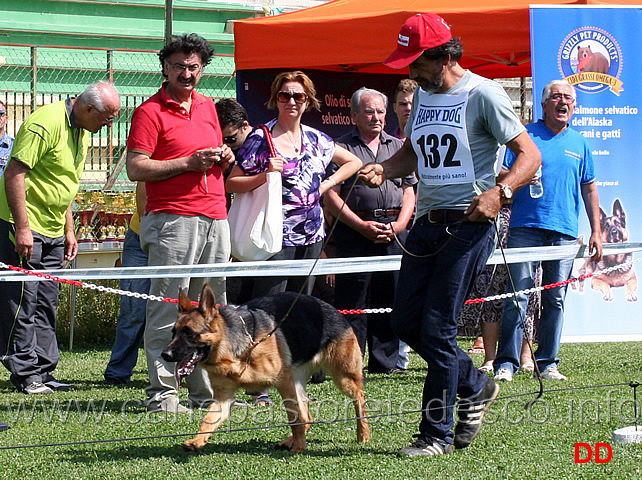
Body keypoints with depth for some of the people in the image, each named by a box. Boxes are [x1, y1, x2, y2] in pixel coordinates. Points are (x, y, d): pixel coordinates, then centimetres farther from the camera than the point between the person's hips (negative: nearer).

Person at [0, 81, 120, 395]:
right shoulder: (45, 124, -17)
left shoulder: (82, 130, 12)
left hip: (52, 231, 9)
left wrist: (69, 230, 19)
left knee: (46, 303, 10)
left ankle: (43, 371, 14)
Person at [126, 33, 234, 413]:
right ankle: (162, 394, -5)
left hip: (216, 218, 7)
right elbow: (136, 169, -10)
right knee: (168, 309, -8)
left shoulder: (208, 107, 20)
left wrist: (225, 158, 9)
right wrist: (188, 163, -14)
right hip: (174, 220, -7)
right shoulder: (151, 112, -2)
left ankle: (208, 392, 13)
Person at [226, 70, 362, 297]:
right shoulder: (261, 138, -2)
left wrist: (327, 184, 10)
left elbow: (354, 162, 25)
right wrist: (265, 175, -19)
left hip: (312, 235, 5)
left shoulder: (316, 139, 11)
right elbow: (231, 184, -4)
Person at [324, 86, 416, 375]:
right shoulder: (341, 148, 4)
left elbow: (409, 191, 15)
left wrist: (398, 225, -2)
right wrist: (363, 226, -10)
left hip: (394, 231, 4)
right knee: (352, 301, -5)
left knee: (389, 298, 5)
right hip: (354, 230, -4)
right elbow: (330, 196, -3)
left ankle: (385, 361, 12)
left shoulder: (398, 147, 18)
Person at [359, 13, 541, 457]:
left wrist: (499, 192, -28)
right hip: (427, 222, 8)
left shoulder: (482, 94, -10)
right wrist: (384, 169, 3)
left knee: (437, 328, -8)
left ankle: (438, 433, 2)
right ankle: (474, 387, 28)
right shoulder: (423, 95, 13)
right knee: (405, 321, 7)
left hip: (468, 225, -8)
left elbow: (530, 155, -12)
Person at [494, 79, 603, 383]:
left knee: (555, 300, 4)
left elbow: (589, 189, 19)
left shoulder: (579, 144, 16)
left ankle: (547, 363, 11)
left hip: (564, 232, 3)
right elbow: (502, 175, 4)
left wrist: (596, 232, 14)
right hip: (525, 229, -3)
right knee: (517, 298, -8)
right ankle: (506, 363, -7)